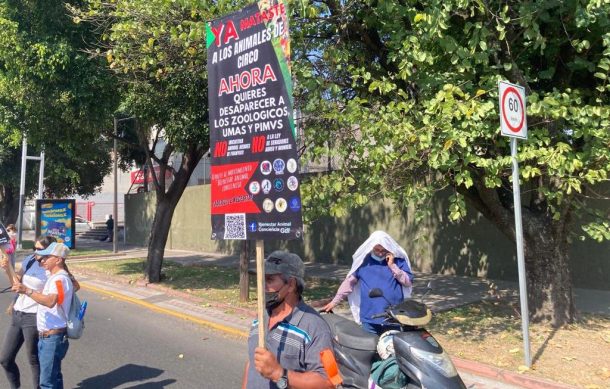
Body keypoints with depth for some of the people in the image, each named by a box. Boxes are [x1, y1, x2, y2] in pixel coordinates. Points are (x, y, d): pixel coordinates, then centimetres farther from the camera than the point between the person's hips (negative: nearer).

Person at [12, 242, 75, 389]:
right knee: (53, 377, 20)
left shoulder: (60, 278, -20)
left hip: (53, 337, -10)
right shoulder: (53, 276, 12)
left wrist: (27, 291, -40)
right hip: (46, 335, 10)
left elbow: (50, 301, -35)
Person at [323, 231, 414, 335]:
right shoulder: (363, 260, 2)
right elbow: (349, 281, 6)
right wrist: (334, 302, 4)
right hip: (370, 318, 0)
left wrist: (392, 266, -13)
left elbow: (408, 282, -3)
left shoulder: (398, 260, 1)